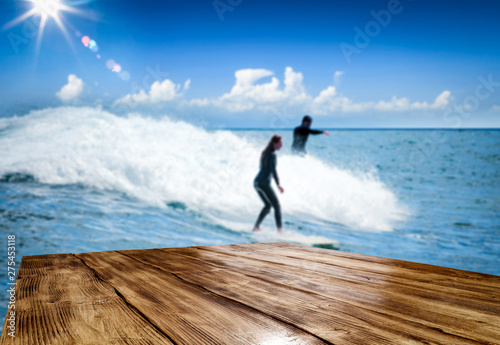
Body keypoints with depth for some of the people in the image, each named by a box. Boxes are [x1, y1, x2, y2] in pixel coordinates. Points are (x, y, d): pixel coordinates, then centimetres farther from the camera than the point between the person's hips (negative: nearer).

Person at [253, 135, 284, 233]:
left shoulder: (265, 152, 15)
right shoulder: (272, 154, -12)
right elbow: (273, 169, -22)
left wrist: (273, 175, 40)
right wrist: (278, 184, -29)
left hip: (257, 182, 9)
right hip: (264, 183, -9)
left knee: (268, 205, 20)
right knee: (277, 205, -8)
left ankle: (256, 226, 19)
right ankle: (280, 229, -17)